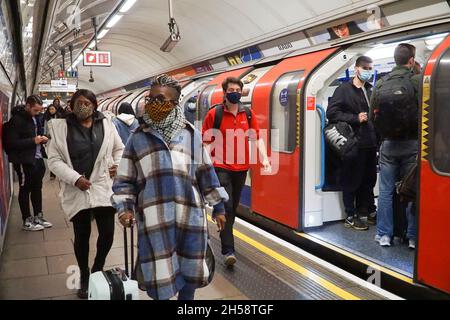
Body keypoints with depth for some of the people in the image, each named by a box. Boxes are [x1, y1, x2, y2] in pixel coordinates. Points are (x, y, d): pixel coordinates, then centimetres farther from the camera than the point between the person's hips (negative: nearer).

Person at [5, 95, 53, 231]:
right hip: (24, 162, -8)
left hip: (38, 159, 8)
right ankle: (27, 221, 15)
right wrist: (33, 141, -21)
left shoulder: (34, 118, 11)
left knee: (37, 188, 15)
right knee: (25, 190, 4)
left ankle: (38, 217, 27)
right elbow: (12, 142, -19)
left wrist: (42, 139, 2)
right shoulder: (17, 119, -14)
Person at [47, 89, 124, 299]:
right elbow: (54, 159, -4)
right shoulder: (61, 127, -2)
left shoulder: (106, 124, 4)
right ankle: (84, 276, 31)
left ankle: (98, 270, 29)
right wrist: (75, 179, -15)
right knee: (81, 235, 10)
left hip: (103, 187, 1)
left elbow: (119, 148, 16)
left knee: (107, 234, 0)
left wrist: (118, 166, -2)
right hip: (77, 191, -1)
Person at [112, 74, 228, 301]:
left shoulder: (191, 134, 9)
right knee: (161, 274, 4)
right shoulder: (137, 138, 8)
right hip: (154, 217, -1)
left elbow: (205, 172, 13)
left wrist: (218, 206, 13)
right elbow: (125, 180, 11)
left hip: (190, 214, 1)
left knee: (190, 270, 14)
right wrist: (125, 207, -4)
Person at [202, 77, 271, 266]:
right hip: (221, 168, -4)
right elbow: (206, 142, -1)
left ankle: (226, 235, 37)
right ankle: (228, 250, -8)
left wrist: (264, 158, -6)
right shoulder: (214, 114, -2)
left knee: (234, 207, 15)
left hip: (241, 168, 4)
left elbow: (257, 138, 8)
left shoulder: (248, 114, 8)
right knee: (226, 207, -11)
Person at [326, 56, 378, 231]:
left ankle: (368, 211, 29)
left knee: (369, 180, 15)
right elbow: (331, 113, -11)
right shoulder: (344, 89, -4)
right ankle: (351, 217, 13)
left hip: (370, 143, 6)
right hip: (354, 144, -6)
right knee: (352, 181, 2)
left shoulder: (371, 90, 14)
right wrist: (356, 118, -16)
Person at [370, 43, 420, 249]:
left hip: (388, 144, 3)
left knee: (386, 191, 9)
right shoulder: (417, 81, -8)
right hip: (411, 144, -2)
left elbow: (373, 115, 4)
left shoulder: (380, 84, 1)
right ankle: (413, 237, 14)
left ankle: (384, 235, 14)